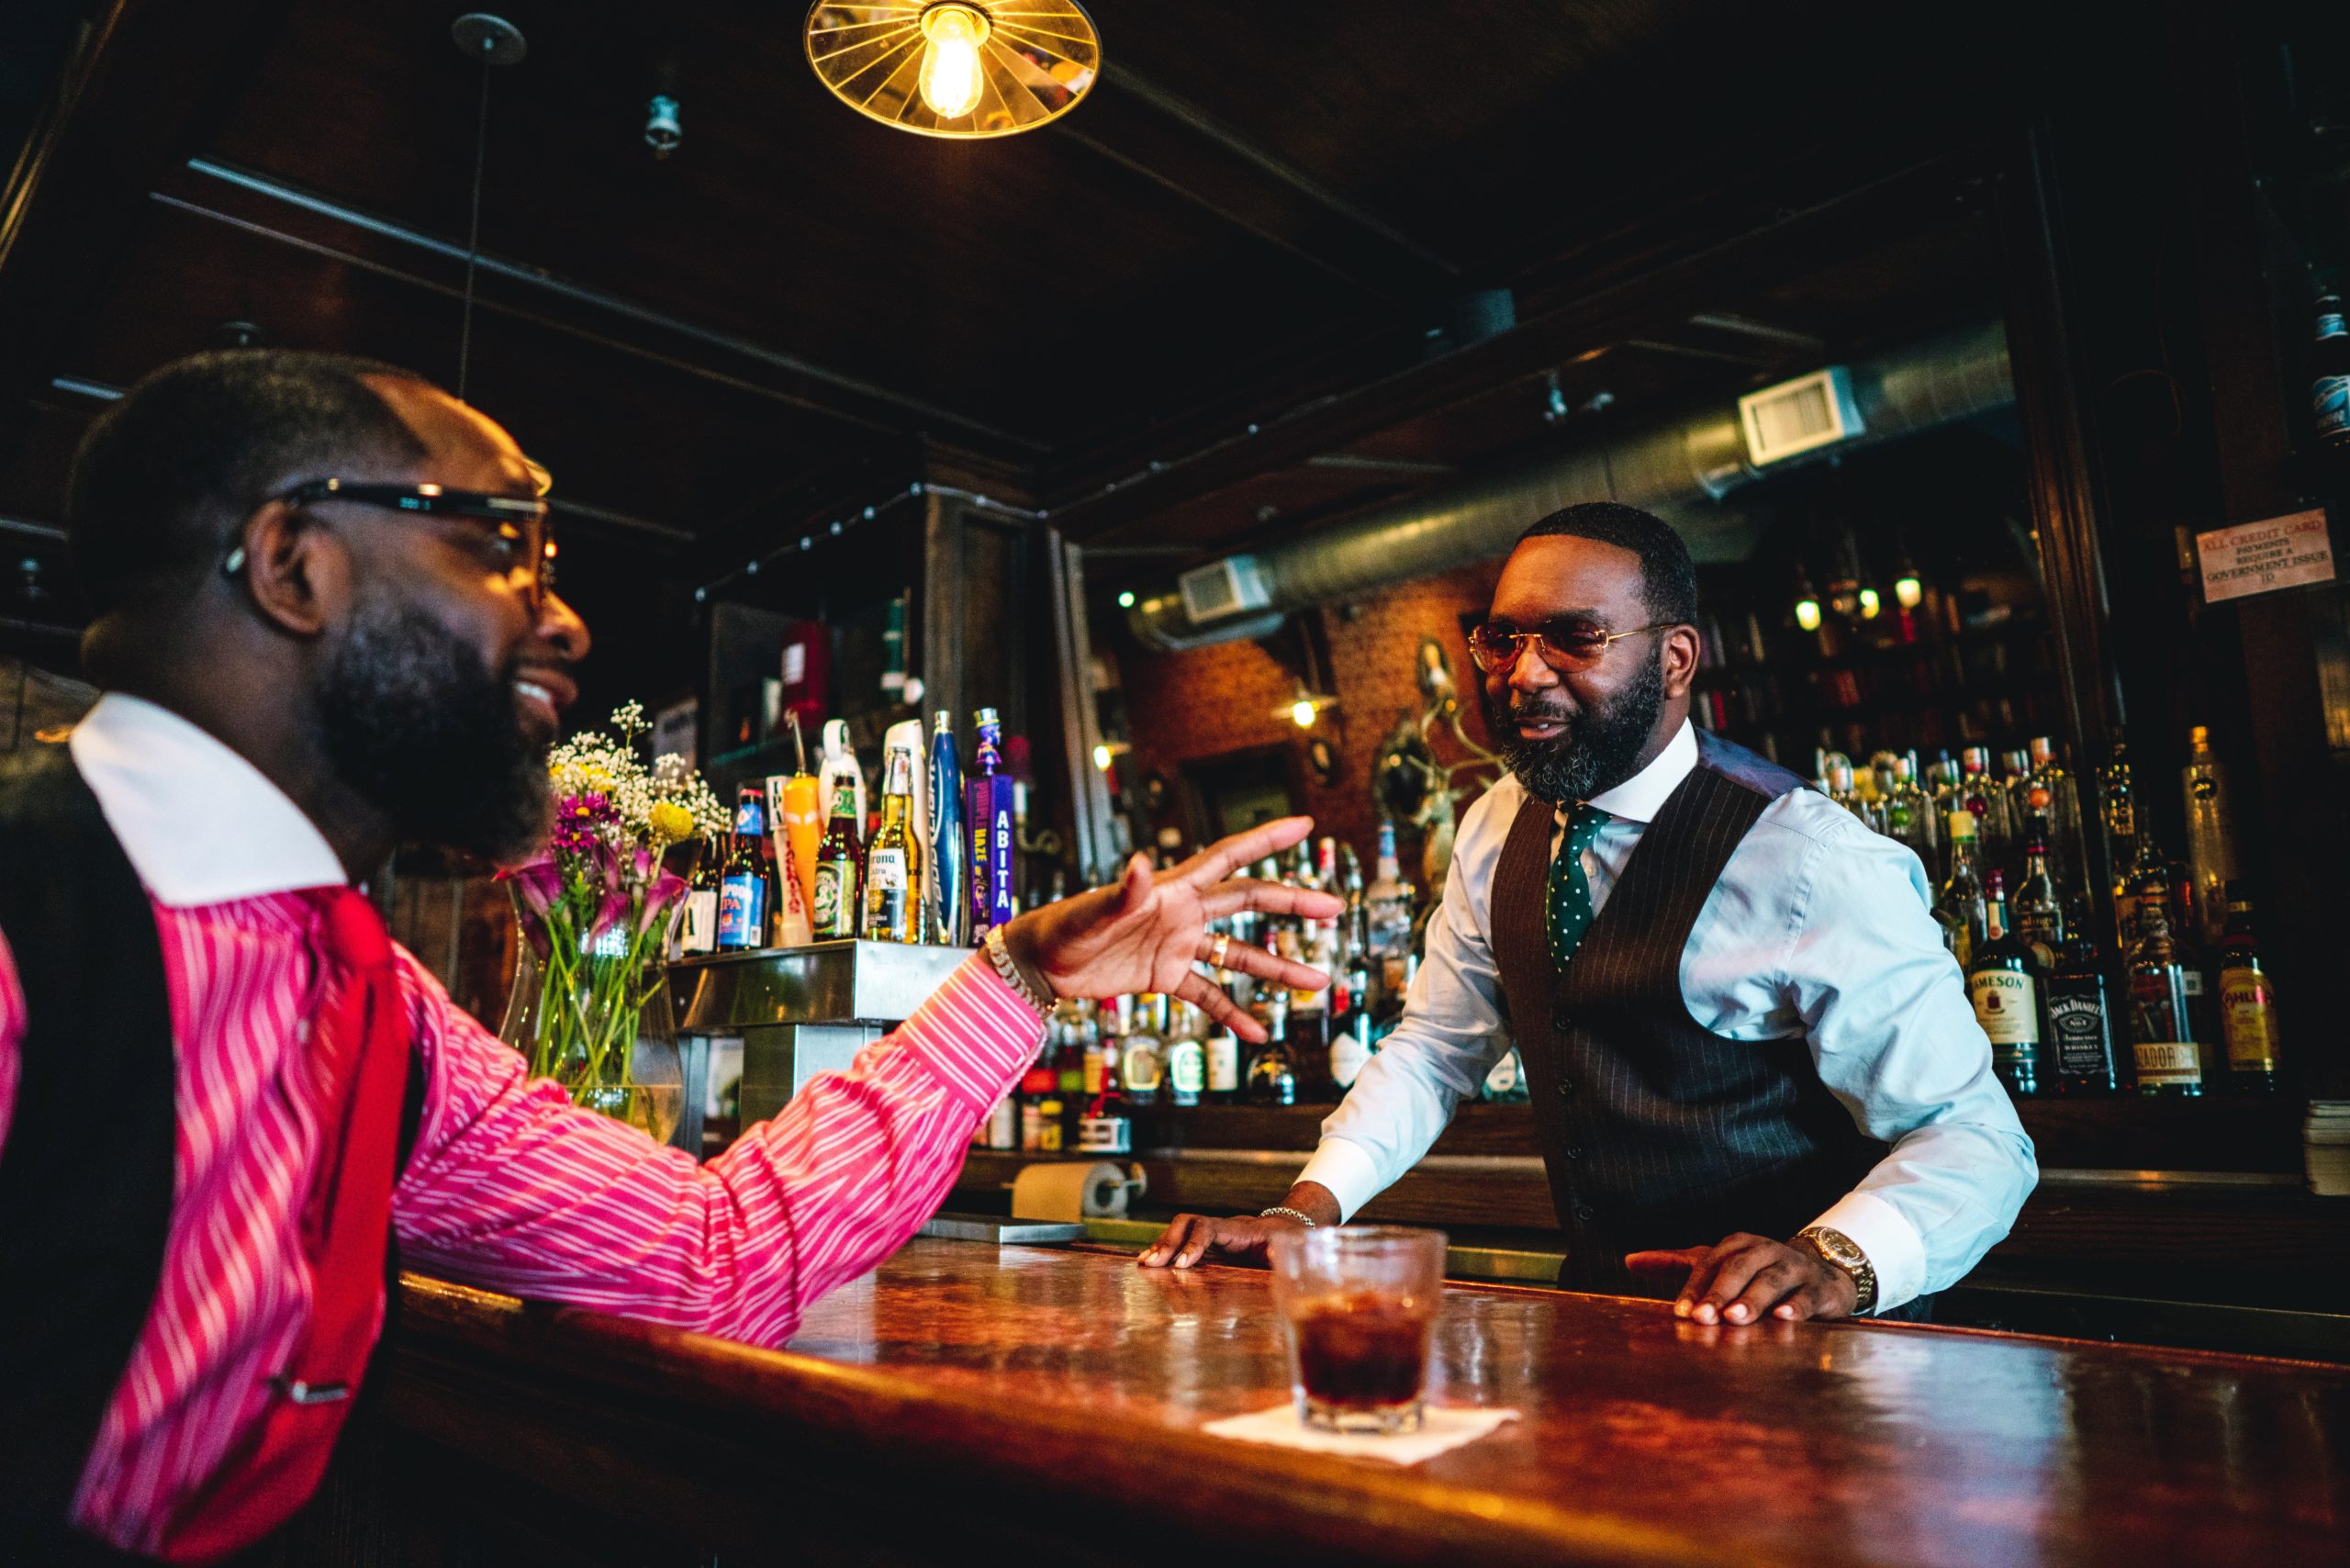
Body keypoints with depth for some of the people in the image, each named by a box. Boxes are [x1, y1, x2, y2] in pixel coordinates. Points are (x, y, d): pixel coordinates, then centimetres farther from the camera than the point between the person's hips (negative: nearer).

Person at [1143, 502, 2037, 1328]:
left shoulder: (1810, 860, -16)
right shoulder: (1498, 831, 2)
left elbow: (1975, 1135, -13)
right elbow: (1433, 1048, 9)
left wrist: (1834, 1262, -33)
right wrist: (1307, 1210, -4)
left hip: (1785, 1348, -5)